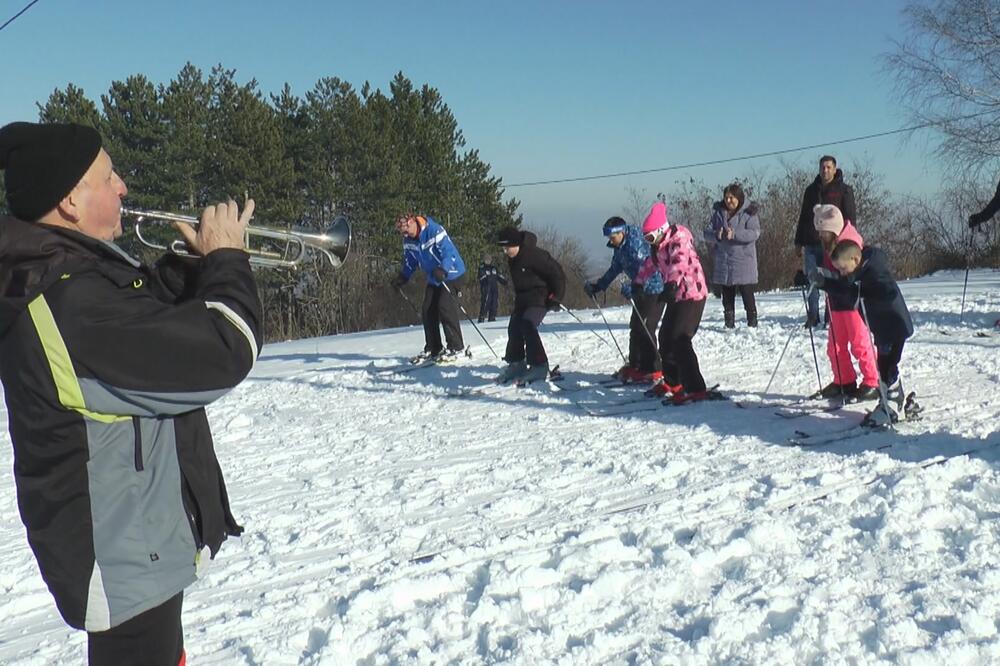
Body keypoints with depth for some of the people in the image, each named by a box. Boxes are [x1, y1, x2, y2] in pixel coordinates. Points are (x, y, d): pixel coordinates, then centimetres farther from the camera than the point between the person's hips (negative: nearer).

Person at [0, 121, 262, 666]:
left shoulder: (61, 270, 2)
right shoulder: (76, 302, -30)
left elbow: (148, 311, 18)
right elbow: (224, 354, -28)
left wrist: (204, 262, 2)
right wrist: (226, 260, -12)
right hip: (124, 556, -10)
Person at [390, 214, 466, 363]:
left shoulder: (435, 231, -25)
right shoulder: (408, 241, -2)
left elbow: (449, 252, -31)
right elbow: (409, 262, 12)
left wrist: (443, 270, -46)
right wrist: (402, 277, -1)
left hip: (451, 274, -8)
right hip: (434, 279, 8)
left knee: (445, 307, -17)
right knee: (427, 310, 3)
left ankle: (455, 347, -9)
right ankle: (433, 349, 13)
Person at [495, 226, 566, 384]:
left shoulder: (534, 254, -22)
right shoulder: (512, 259, 5)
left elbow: (556, 273, -19)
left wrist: (555, 297, -17)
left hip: (540, 297, -9)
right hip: (522, 298, 9)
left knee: (528, 326, -22)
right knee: (514, 328, 5)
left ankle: (539, 366, -18)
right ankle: (516, 363, 19)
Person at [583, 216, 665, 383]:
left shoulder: (635, 244, -21)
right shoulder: (619, 249, 7)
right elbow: (614, 269, 21)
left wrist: (634, 287, -42)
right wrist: (597, 286, 19)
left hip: (654, 290, -10)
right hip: (640, 291, 10)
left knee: (645, 329, -13)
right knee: (635, 328, 13)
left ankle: (653, 370, -8)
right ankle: (635, 366, 24)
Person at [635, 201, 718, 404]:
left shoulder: (679, 237, -15)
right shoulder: (658, 246, 13)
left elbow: (679, 261, -33)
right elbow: (650, 265, 32)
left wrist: (671, 285, -48)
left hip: (692, 294, -10)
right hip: (676, 296, 10)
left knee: (679, 341, -17)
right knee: (666, 337, 16)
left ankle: (696, 389, -19)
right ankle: (672, 383, 33)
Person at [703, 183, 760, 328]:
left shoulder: (749, 212, -3)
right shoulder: (718, 212, 7)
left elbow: (754, 233, -15)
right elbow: (707, 232, 4)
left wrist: (734, 234, -28)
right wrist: (716, 235, -19)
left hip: (743, 262, -3)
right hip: (723, 261, 4)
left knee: (747, 294, -3)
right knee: (727, 295, 9)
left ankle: (752, 322, 6)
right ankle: (729, 323, 16)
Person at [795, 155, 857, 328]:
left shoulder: (844, 190, 3)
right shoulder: (811, 190, 15)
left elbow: (851, 217, 0)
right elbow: (803, 217, 20)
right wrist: (799, 242, 14)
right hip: (811, 243, 4)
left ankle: (832, 318, 4)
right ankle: (812, 317, 7)